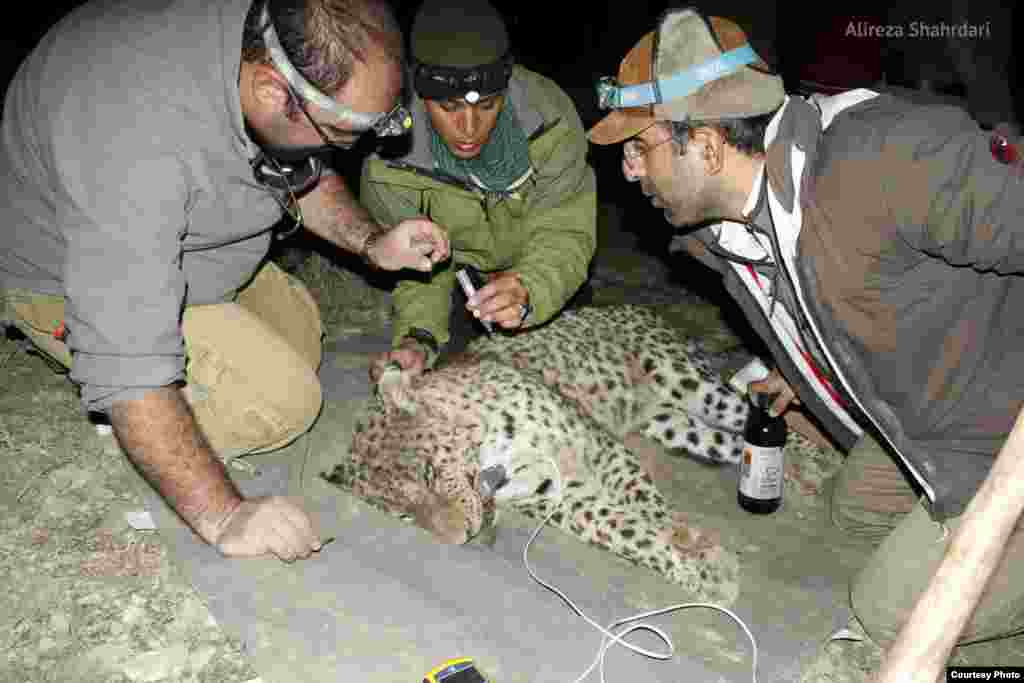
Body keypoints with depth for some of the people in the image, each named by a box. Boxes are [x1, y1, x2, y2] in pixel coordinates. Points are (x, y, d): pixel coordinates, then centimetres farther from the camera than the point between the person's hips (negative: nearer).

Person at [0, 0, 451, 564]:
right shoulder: (143, 145, -42)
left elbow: (299, 172, 3)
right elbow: (126, 365, -39)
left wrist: (370, 241, -13)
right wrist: (222, 516, -35)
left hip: (171, 241, 8)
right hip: (69, 277, -8)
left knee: (299, 340, 11)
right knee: (279, 401, -17)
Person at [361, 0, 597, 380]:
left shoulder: (549, 117, -34)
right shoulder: (391, 160, -31)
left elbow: (563, 235, -33)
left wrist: (528, 294, -56)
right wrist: (417, 338, -44)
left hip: (537, 274, 0)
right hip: (459, 273, 0)